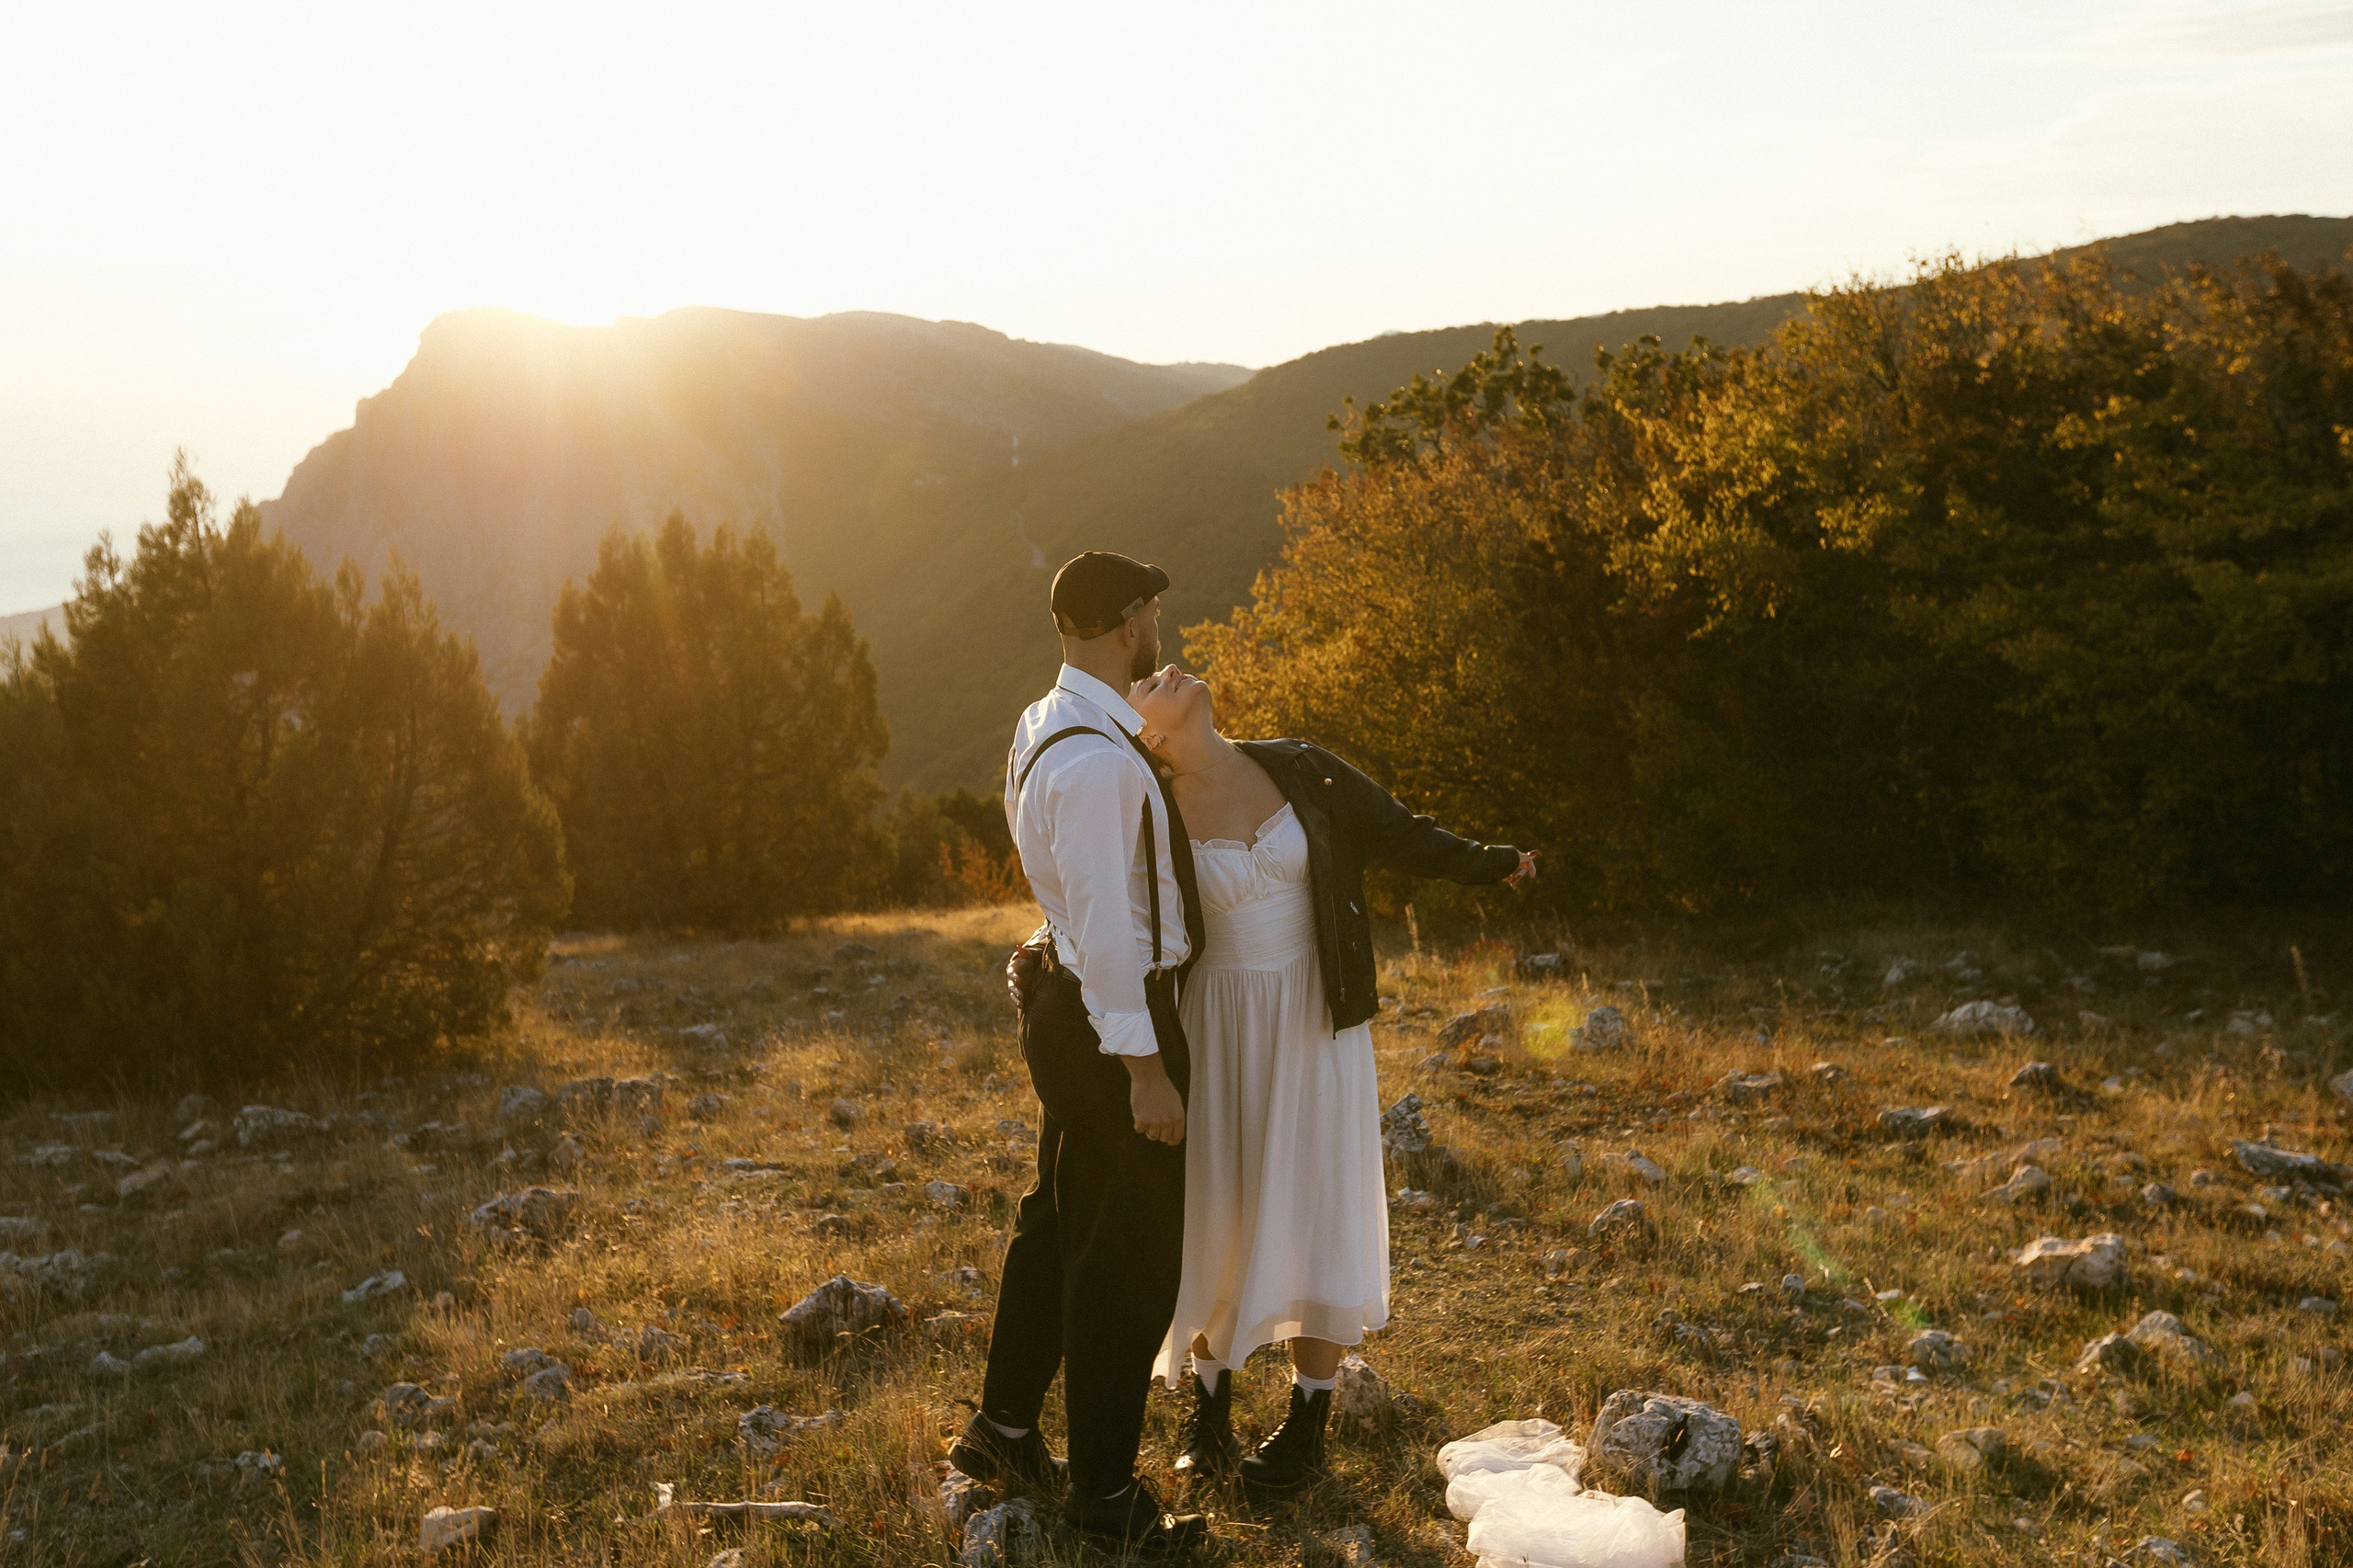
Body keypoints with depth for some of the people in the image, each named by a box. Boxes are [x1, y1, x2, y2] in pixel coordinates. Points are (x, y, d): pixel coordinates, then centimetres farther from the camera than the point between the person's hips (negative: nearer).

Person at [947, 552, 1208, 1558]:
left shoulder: (1046, 728, 8)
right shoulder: (1099, 761, -25)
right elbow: (1108, 930, -26)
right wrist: (1144, 1068, -22)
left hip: (1066, 999, 10)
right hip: (1111, 1019, -10)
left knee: (1059, 1220, 23)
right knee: (1128, 1259, 1)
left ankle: (1004, 1430, 39)